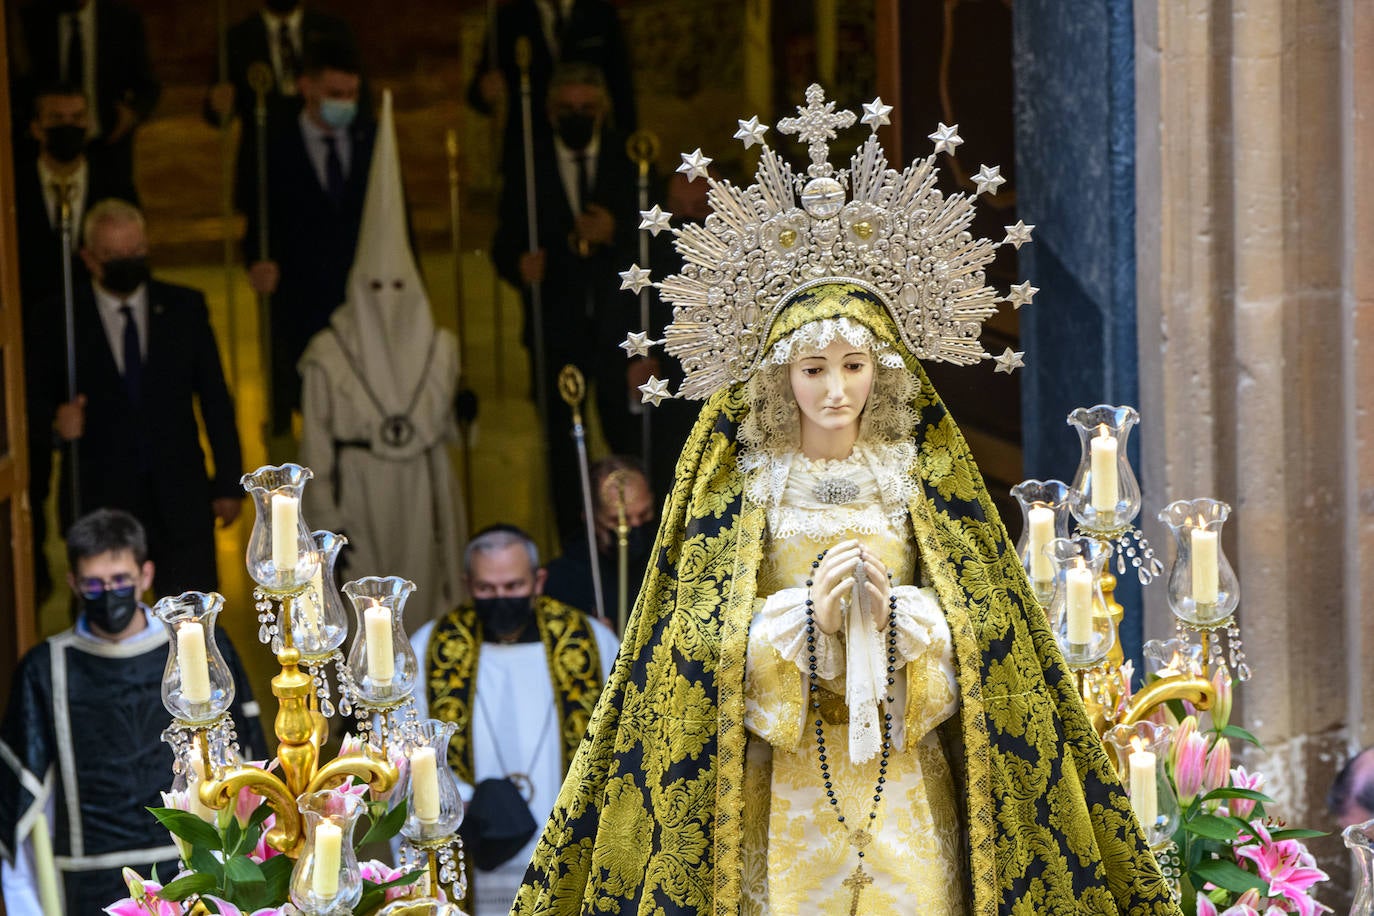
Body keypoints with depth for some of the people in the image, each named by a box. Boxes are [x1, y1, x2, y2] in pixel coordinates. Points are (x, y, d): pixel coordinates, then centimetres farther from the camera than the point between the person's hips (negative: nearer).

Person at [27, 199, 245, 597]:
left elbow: (215, 399, 8)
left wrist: (228, 483, 6)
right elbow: (37, 402, 6)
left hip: (181, 501, 1)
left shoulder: (185, 308, 5)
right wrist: (56, 419, -18)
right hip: (98, 501, -1)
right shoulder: (61, 322, 0)